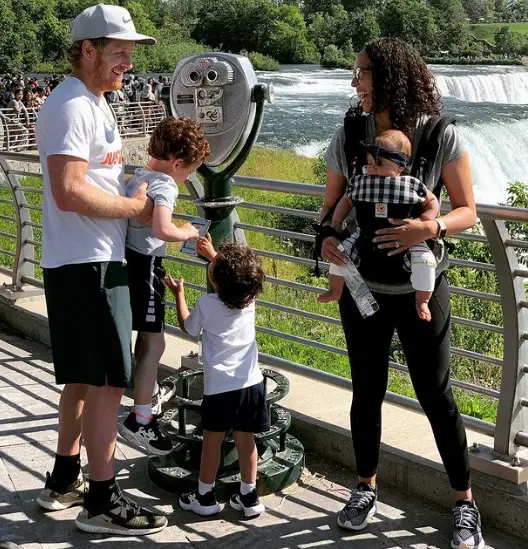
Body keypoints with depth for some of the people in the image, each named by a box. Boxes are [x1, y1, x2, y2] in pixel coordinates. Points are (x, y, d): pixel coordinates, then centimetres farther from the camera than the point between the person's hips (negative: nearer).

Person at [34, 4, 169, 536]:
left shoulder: (93, 102, 18)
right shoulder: (72, 107, -15)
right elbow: (69, 192, -24)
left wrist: (134, 195, 11)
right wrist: (135, 206, -14)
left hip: (96, 260, 11)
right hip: (84, 266, -11)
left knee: (84, 377, 17)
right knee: (107, 380, -5)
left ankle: (63, 479, 30)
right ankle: (101, 500, 6)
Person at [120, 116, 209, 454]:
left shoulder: (139, 176, 9)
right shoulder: (164, 184, -20)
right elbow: (162, 229, -34)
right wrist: (188, 233, -18)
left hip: (130, 259, 10)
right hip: (146, 265, -10)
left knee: (146, 334, 26)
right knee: (155, 342, -5)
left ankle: (150, 391, 46)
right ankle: (140, 421, -3)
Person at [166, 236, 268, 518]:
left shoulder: (206, 304, -11)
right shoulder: (249, 298, -1)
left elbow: (188, 326, 12)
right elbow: (235, 274, 24)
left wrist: (178, 293, 22)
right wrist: (212, 253, 30)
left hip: (220, 386, -3)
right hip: (251, 382, 4)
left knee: (212, 440, 11)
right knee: (246, 440, 13)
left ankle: (205, 496, 23)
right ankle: (248, 497, 20)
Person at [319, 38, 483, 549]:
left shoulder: (442, 137, -11)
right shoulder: (348, 136, -2)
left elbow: (467, 210, -7)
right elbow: (331, 205, 5)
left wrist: (431, 228, -28)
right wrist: (327, 237, -16)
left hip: (421, 289, -3)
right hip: (362, 287, 3)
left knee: (435, 394, 5)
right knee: (366, 390, 13)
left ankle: (464, 500, 24)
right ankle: (366, 486, 33)